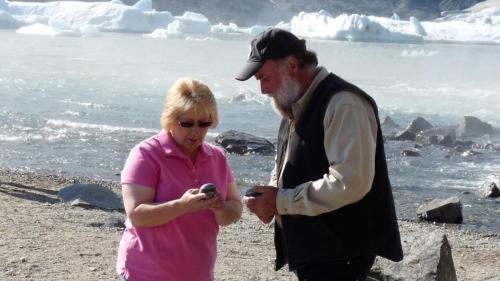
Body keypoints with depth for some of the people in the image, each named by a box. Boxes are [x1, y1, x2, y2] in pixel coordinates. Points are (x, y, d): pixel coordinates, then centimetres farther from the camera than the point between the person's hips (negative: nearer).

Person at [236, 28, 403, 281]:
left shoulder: (342, 104, -17)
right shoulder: (296, 108, 14)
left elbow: (350, 182, -26)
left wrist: (281, 201, -19)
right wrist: (268, 200, 3)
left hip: (339, 256, -9)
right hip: (310, 253, 9)